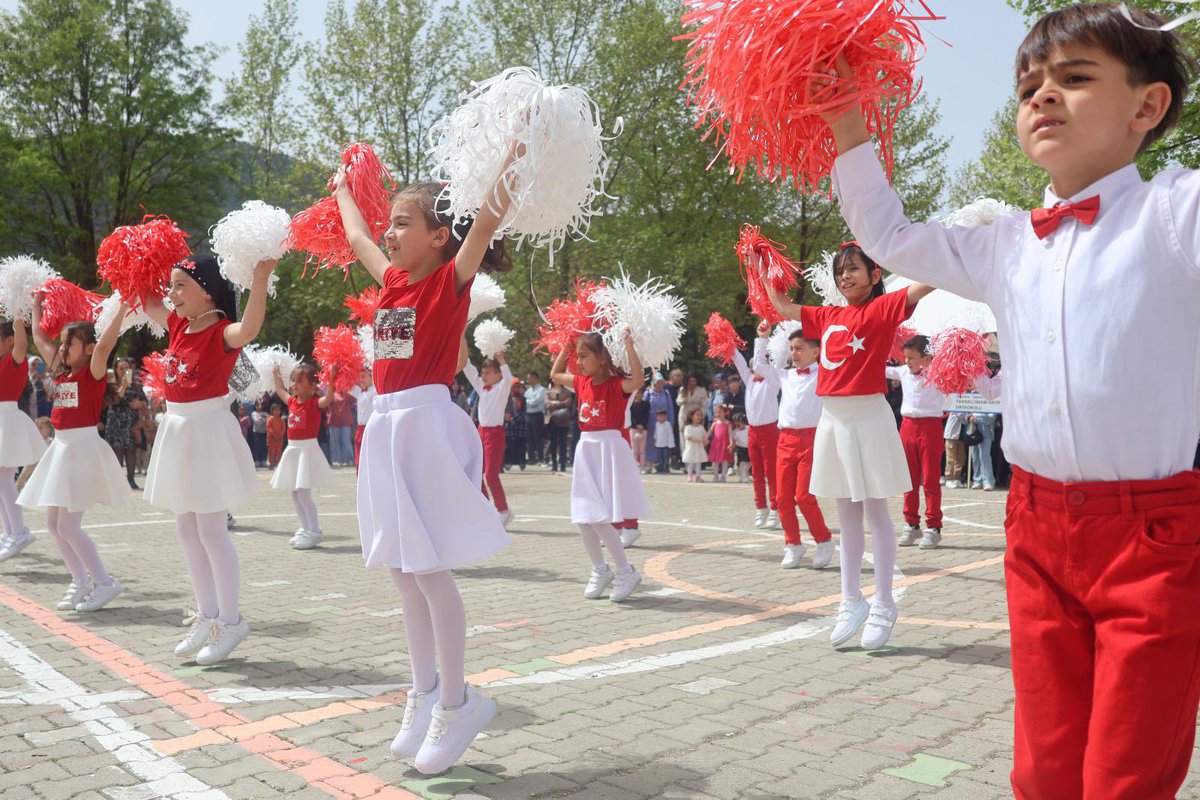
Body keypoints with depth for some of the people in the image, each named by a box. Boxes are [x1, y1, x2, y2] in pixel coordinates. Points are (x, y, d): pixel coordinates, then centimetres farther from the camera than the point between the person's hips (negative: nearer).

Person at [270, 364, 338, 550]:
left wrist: (331, 380, -41)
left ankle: (314, 531, -1)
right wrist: (277, 374, 32)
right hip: (293, 449, 8)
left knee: (303, 493, -10)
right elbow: (280, 390, 29)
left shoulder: (314, 403, -11)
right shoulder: (292, 401, 9)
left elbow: (329, 399, -31)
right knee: (294, 494, 12)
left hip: (307, 449, -8)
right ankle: (306, 528, 22)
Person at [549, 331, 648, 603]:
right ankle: (600, 570, 24)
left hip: (609, 450, -7)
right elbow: (555, 375, 25)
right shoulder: (582, 382, 9)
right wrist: (566, 347, 17)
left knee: (599, 518, -12)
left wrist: (629, 346, -32)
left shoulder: (616, 384, -11)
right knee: (583, 518, 9)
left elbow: (638, 380, -33)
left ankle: (627, 572, 2)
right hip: (586, 450, 7)